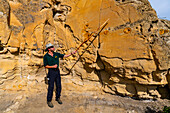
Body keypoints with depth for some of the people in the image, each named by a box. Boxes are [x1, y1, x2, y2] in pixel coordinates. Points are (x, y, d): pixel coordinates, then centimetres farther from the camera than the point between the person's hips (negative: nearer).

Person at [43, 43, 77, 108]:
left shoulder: (56, 54, 5)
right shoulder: (46, 56, -7)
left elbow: (64, 56, 10)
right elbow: (45, 66, -6)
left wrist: (72, 53, 2)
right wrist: (53, 66, -19)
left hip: (57, 71, 5)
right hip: (51, 72, -5)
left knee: (59, 85, 9)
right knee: (51, 87, -3)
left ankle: (58, 98, 28)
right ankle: (49, 101, 12)